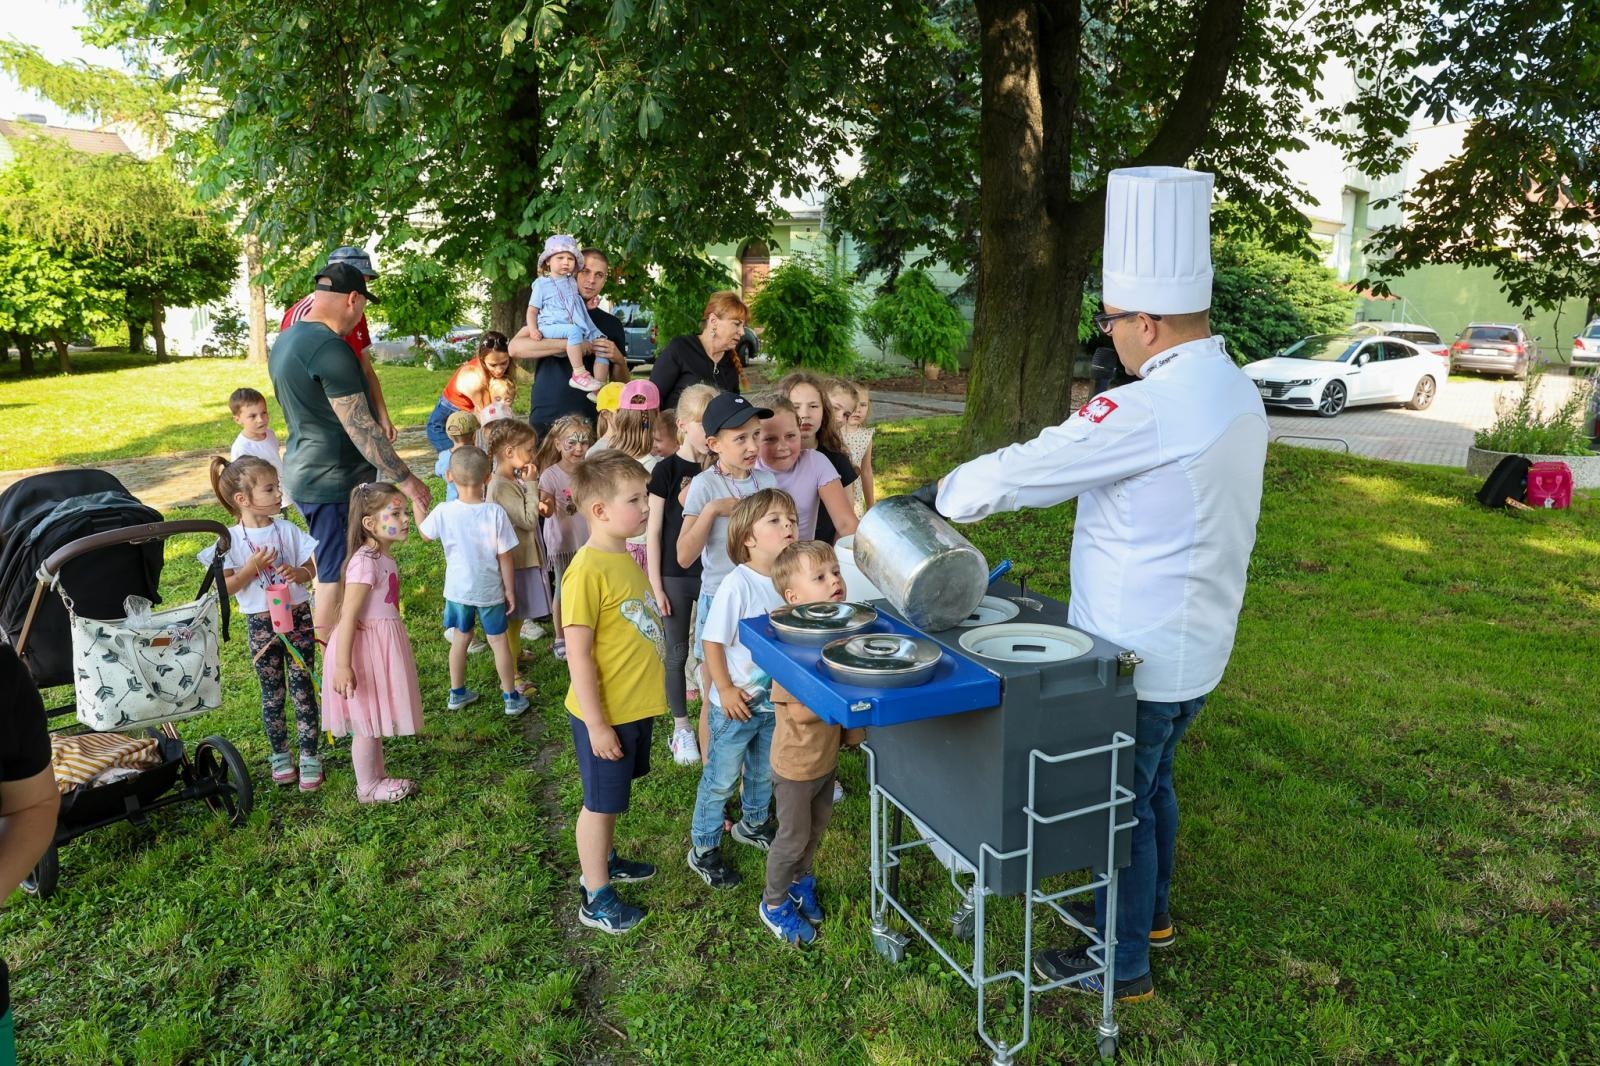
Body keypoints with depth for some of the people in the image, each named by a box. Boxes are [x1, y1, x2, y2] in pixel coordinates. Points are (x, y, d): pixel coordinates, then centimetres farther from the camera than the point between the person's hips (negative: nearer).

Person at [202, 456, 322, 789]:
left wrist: (296, 572, -17)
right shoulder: (231, 540, -8)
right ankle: (280, 755, 28)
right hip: (260, 623, -1)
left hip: (298, 616, 1)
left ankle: (309, 757, 12)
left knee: (303, 689, 3)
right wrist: (252, 568, -20)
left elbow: (310, 570, 4)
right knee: (273, 693, 11)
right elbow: (224, 588, -8)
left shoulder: (287, 530, -2)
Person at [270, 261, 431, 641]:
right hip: (335, 482, -10)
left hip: (304, 473, 10)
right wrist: (405, 478, -17)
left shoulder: (285, 340, 12)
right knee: (338, 579, -2)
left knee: (327, 573, 21)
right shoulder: (330, 348, -21)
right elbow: (360, 428, -22)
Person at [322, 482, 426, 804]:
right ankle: (367, 788, 21)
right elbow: (348, 617, -25)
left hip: (382, 643, 9)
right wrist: (342, 665, -26)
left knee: (374, 721, 21)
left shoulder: (383, 556, 6)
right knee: (366, 723, 6)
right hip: (366, 647, -9)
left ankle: (378, 777, 35)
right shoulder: (365, 562, -23)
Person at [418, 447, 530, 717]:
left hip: (458, 589, 2)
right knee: (499, 641, 11)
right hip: (490, 590, -2)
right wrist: (510, 590, -3)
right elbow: (505, 557, -14)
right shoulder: (495, 513, -20)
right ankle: (511, 697, 21)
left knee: (460, 638, 20)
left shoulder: (443, 512, -15)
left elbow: (425, 534, 7)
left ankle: (457, 693, 33)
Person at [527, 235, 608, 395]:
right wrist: (533, 329, -12)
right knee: (574, 331, -37)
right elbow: (533, 309, 5)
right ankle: (579, 374, -34)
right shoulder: (542, 284, 6)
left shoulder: (572, 282, 22)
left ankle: (598, 390, -14)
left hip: (578, 328, 6)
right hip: (552, 328, -6)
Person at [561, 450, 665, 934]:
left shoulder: (625, 559, 4)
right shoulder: (587, 571, -24)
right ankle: (596, 899, 25)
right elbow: (578, 655, -23)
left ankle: (603, 861, 45)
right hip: (605, 713, -8)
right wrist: (596, 725, -20)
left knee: (613, 797, 24)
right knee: (600, 802, 9)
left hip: (635, 706, 8)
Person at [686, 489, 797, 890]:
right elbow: (713, 641, -18)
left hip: (776, 701, 6)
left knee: (764, 772, 25)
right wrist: (726, 690, -16)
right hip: (737, 704, -6)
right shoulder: (737, 585, -24)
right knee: (720, 779, 9)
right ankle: (702, 849, 26)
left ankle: (754, 823, 50)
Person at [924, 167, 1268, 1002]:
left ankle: (1122, 964, 28)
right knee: (1150, 783, 27)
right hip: (1195, 645, 9)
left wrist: (942, 494, -7)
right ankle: (1149, 910, 48)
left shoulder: (1149, 411, -29)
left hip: (1140, 658, -9)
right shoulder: (1237, 392, 2)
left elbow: (1023, 471, -24)